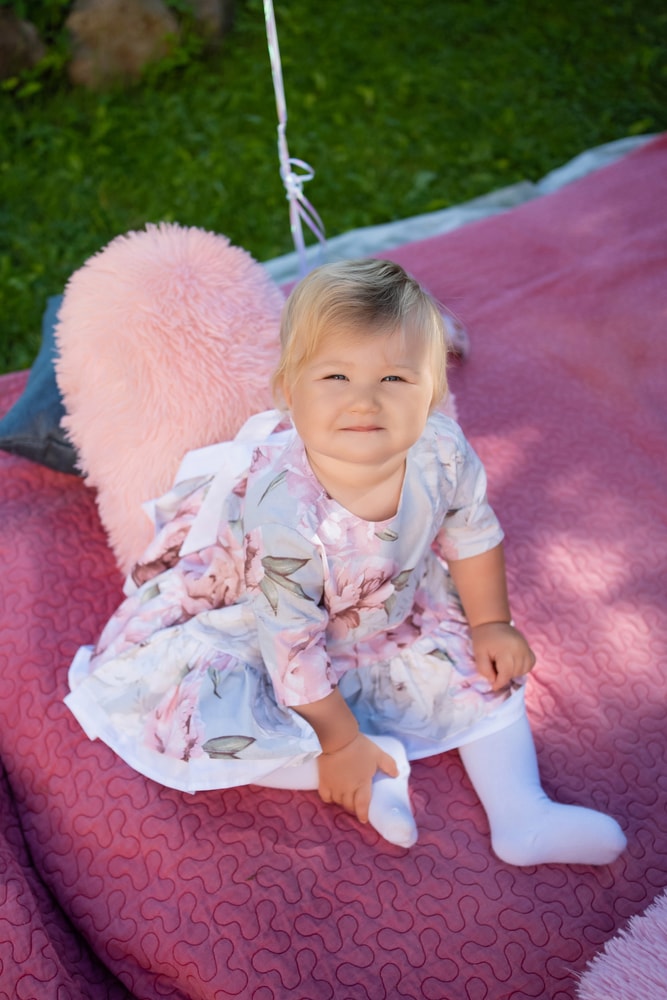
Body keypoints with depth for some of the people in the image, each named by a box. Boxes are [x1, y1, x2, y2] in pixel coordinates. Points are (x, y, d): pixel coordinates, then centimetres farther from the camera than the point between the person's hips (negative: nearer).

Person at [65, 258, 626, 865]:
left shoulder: (441, 453, -25)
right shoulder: (284, 507, -40)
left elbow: (472, 537, -1)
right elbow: (292, 644, -29)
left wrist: (490, 625, 4)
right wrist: (338, 744, -19)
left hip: (389, 615, 5)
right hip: (255, 627, -4)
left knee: (487, 662, -2)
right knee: (192, 705, -27)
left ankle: (521, 813, 3)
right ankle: (379, 765, -16)